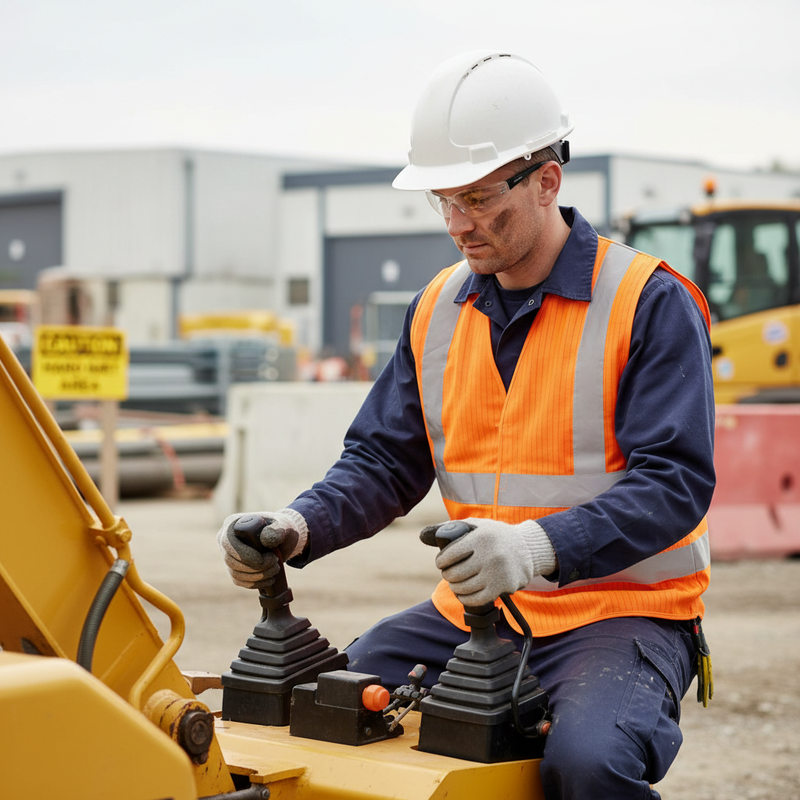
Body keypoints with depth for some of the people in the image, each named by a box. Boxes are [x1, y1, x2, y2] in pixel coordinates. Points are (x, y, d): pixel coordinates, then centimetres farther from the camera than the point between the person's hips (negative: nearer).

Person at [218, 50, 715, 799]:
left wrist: (542, 547, -32)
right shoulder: (438, 309, 10)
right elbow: (383, 461, 11)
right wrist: (300, 527, -10)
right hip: (472, 611, 6)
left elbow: (675, 482, -17)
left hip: (622, 610, -5)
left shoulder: (649, 303, -9)